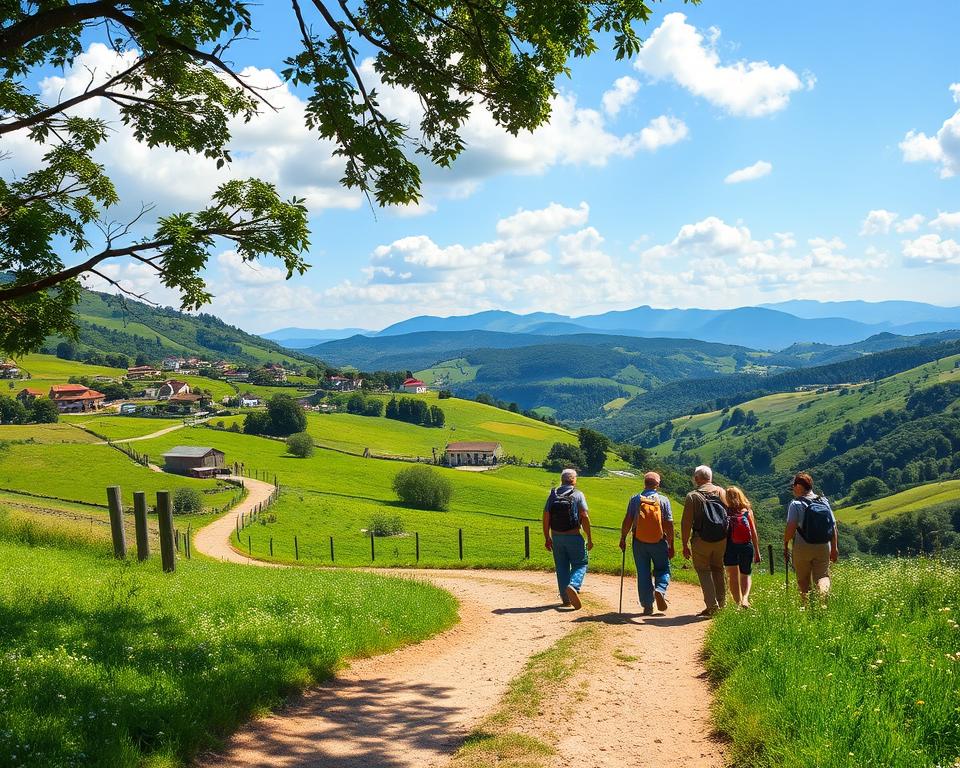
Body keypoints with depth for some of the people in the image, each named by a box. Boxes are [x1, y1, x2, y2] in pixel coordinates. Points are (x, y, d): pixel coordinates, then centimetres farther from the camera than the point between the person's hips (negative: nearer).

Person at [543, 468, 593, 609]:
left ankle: (566, 598, 14)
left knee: (561, 568, 12)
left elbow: (546, 518, 3)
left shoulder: (552, 495, 4)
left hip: (556, 537, 4)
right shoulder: (578, 495, -6)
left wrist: (547, 538, 11)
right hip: (573, 537, -3)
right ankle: (573, 586, -18)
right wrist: (589, 538, -5)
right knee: (580, 564, 8)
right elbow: (585, 517, -11)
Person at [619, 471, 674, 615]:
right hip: (659, 542, -1)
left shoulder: (635, 499, -2)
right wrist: (671, 545, 2)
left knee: (643, 573, 8)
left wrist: (622, 539, 7)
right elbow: (669, 524, -4)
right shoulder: (663, 500, -3)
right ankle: (660, 590, -15)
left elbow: (627, 521, -3)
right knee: (663, 570, 14)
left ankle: (647, 606, 9)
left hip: (639, 542, 1)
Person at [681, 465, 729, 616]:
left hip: (701, 540, -4)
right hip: (722, 539, 4)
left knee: (703, 570, 7)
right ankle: (721, 604, 23)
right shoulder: (721, 492, 4)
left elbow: (686, 523, -9)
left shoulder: (692, 496, -8)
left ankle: (712, 605, -3)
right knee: (718, 570, 18)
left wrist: (685, 545, -3)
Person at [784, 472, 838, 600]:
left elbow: (791, 527, -15)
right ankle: (824, 593, -25)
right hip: (824, 547, 3)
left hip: (803, 548, -3)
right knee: (823, 575, 5)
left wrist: (785, 546, -2)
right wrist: (834, 548, 13)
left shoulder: (796, 504, -9)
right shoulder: (824, 502, 6)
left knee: (803, 580, 11)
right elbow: (833, 526, 7)